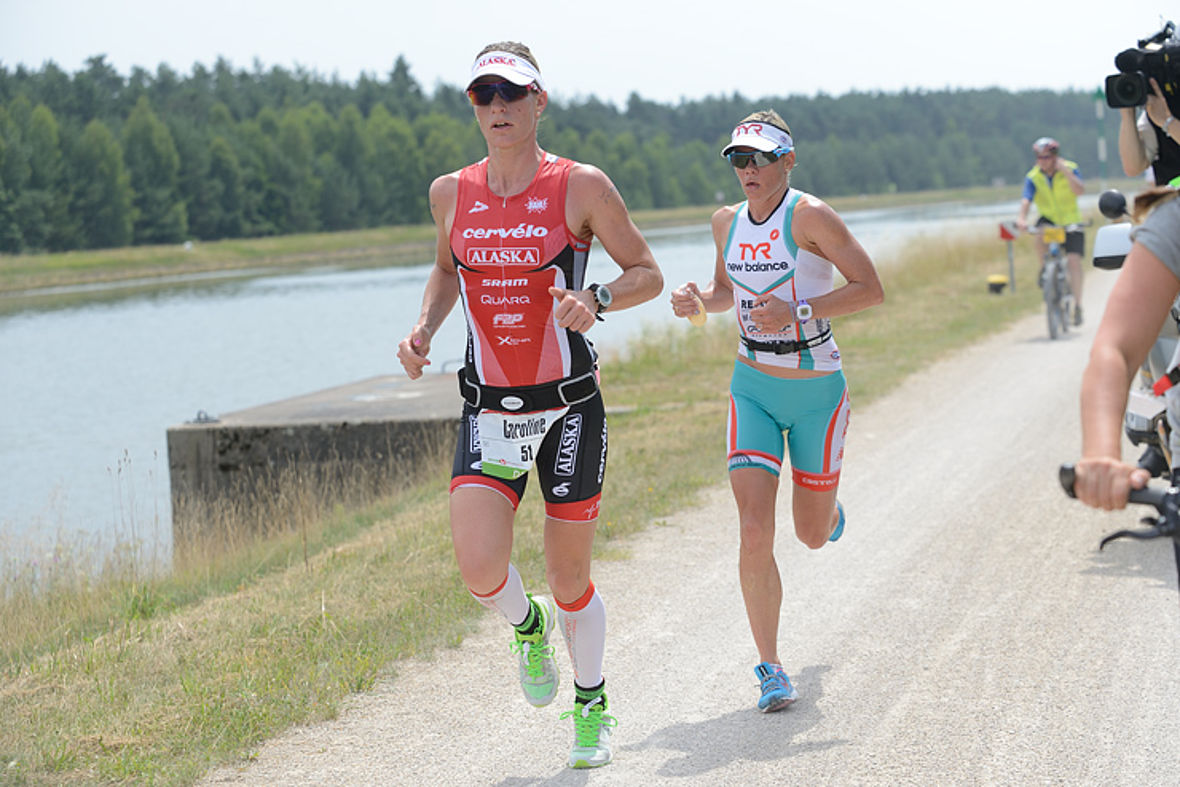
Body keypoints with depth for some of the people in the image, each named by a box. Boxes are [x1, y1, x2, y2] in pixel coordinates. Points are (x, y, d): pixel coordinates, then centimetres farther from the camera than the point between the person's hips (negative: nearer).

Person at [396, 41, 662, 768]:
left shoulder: (580, 186, -7)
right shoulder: (451, 194, 3)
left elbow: (648, 274, -1)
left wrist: (595, 300, -21)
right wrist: (424, 329, 4)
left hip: (569, 408, -2)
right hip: (489, 413, 2)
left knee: (570, 579, 6)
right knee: (480, 570, -16)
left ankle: (592, 705, 33)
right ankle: (528, 627, 21)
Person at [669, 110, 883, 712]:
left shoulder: (810, 216, -15)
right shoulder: (728, 222, 1)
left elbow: (870, 288, -16)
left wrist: (798, 313, -27)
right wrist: (697, 299, -3)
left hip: (817, 391, -3)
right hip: (752, 390, 3)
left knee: (812, 535, 12)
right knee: (754, 533, -13)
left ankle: (827, 502, 52)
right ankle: (770, 668, -1)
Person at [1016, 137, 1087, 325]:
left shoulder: (1070, 169, -11)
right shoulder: (1033, 177, -9)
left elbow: (1080, 190, -27)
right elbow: (1026, 199, -24)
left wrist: (1066, 172, -38)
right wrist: (1022, 218, -42)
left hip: (1070, 222, -1)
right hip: (1049, 219, 1)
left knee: (1074, 260, -13)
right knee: (1041, 236, -33)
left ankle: (1077, 307, -5)